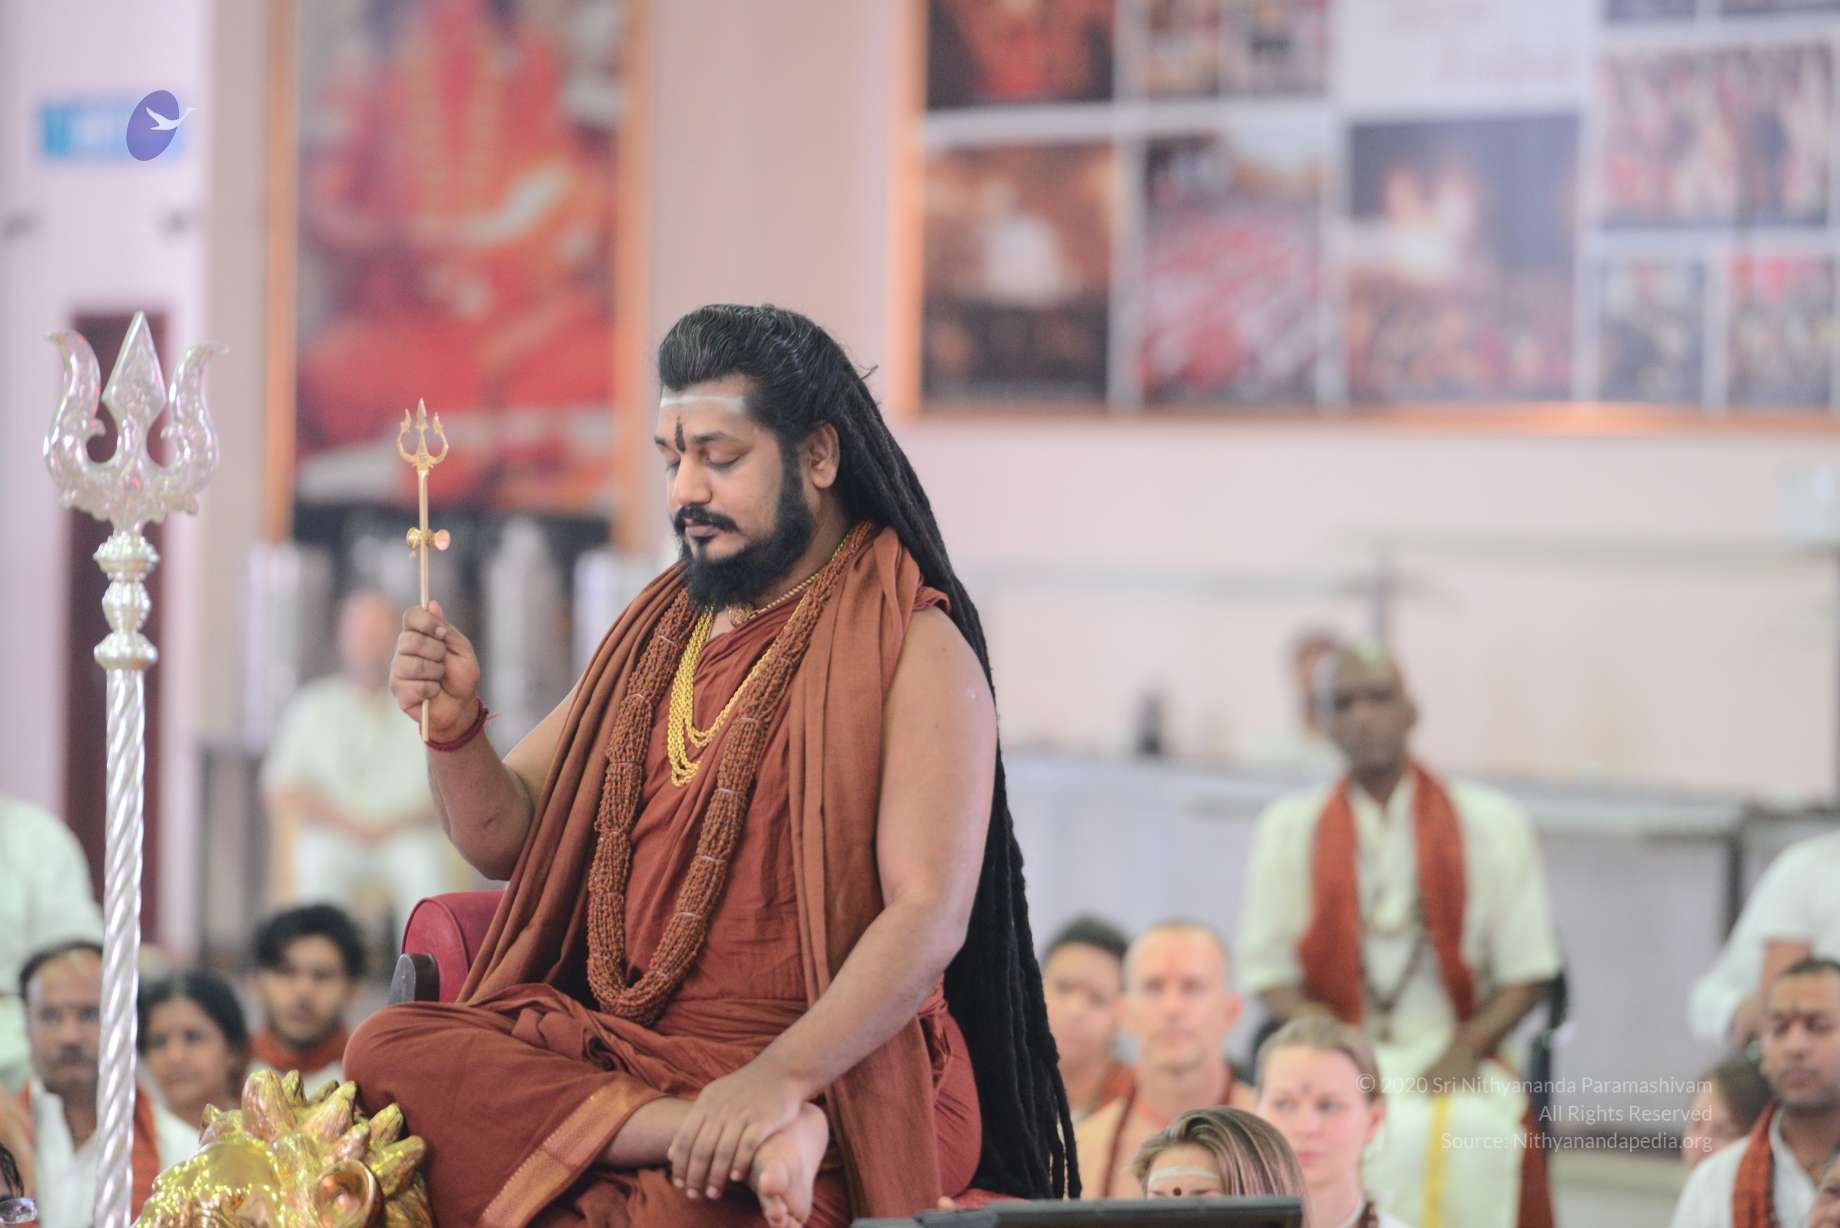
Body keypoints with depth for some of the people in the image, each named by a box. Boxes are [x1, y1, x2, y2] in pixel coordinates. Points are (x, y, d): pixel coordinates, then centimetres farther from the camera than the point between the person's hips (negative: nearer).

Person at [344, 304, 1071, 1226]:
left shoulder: (914, 649, -4)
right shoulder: (658, 631, 18)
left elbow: (931, 915, -16)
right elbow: (504, 839, 18)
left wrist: (780, 1078, -29)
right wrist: (454, 726, -4)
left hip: (835, 1073, -8)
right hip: (617, 1050, 9)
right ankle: (744, 1145, -28)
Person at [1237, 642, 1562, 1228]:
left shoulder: (1490, 823, 9)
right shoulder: (1289, 828, 11)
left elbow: (1528, 971, 6)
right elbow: (1269, 974, 7)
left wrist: (1465, 1049, -10)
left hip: (1456, 1059, 0)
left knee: (1474, 1136, -33)